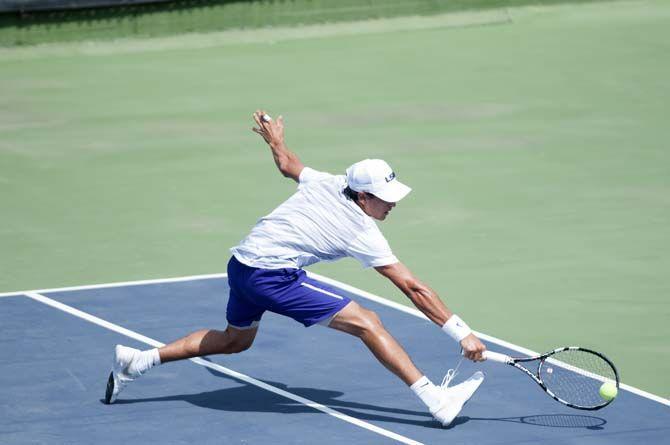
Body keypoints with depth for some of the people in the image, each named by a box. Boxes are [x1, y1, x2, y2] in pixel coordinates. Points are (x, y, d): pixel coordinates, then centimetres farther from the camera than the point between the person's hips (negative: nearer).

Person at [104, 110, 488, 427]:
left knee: (236, 339, 32)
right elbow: (413, 288, -11)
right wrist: (462, 332, -10)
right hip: (274, 277, -8)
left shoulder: (325, 183, 5)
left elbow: (287, 164, 27)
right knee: (367, 323, -11)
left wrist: (275, 140, 49)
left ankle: (137, 361, 32)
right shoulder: (362, 234, -11)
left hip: (242, 264, 8)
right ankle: (436, 400, -18)